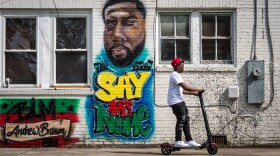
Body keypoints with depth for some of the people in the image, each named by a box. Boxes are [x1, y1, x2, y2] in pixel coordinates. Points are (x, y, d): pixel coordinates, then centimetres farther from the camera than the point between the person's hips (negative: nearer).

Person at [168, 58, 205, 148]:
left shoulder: (176, 75, 21)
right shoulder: (175, 75, -13)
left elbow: (181, 90, 20)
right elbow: (186, 87, -22)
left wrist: (193, 93, 13)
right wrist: (198, 90, -16)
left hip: (179, 101, 10)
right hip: (176, 101, -10)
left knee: (186, 119, 9)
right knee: (181, 120, -8)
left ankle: (189, 140, 11)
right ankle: (178, 141, -3)